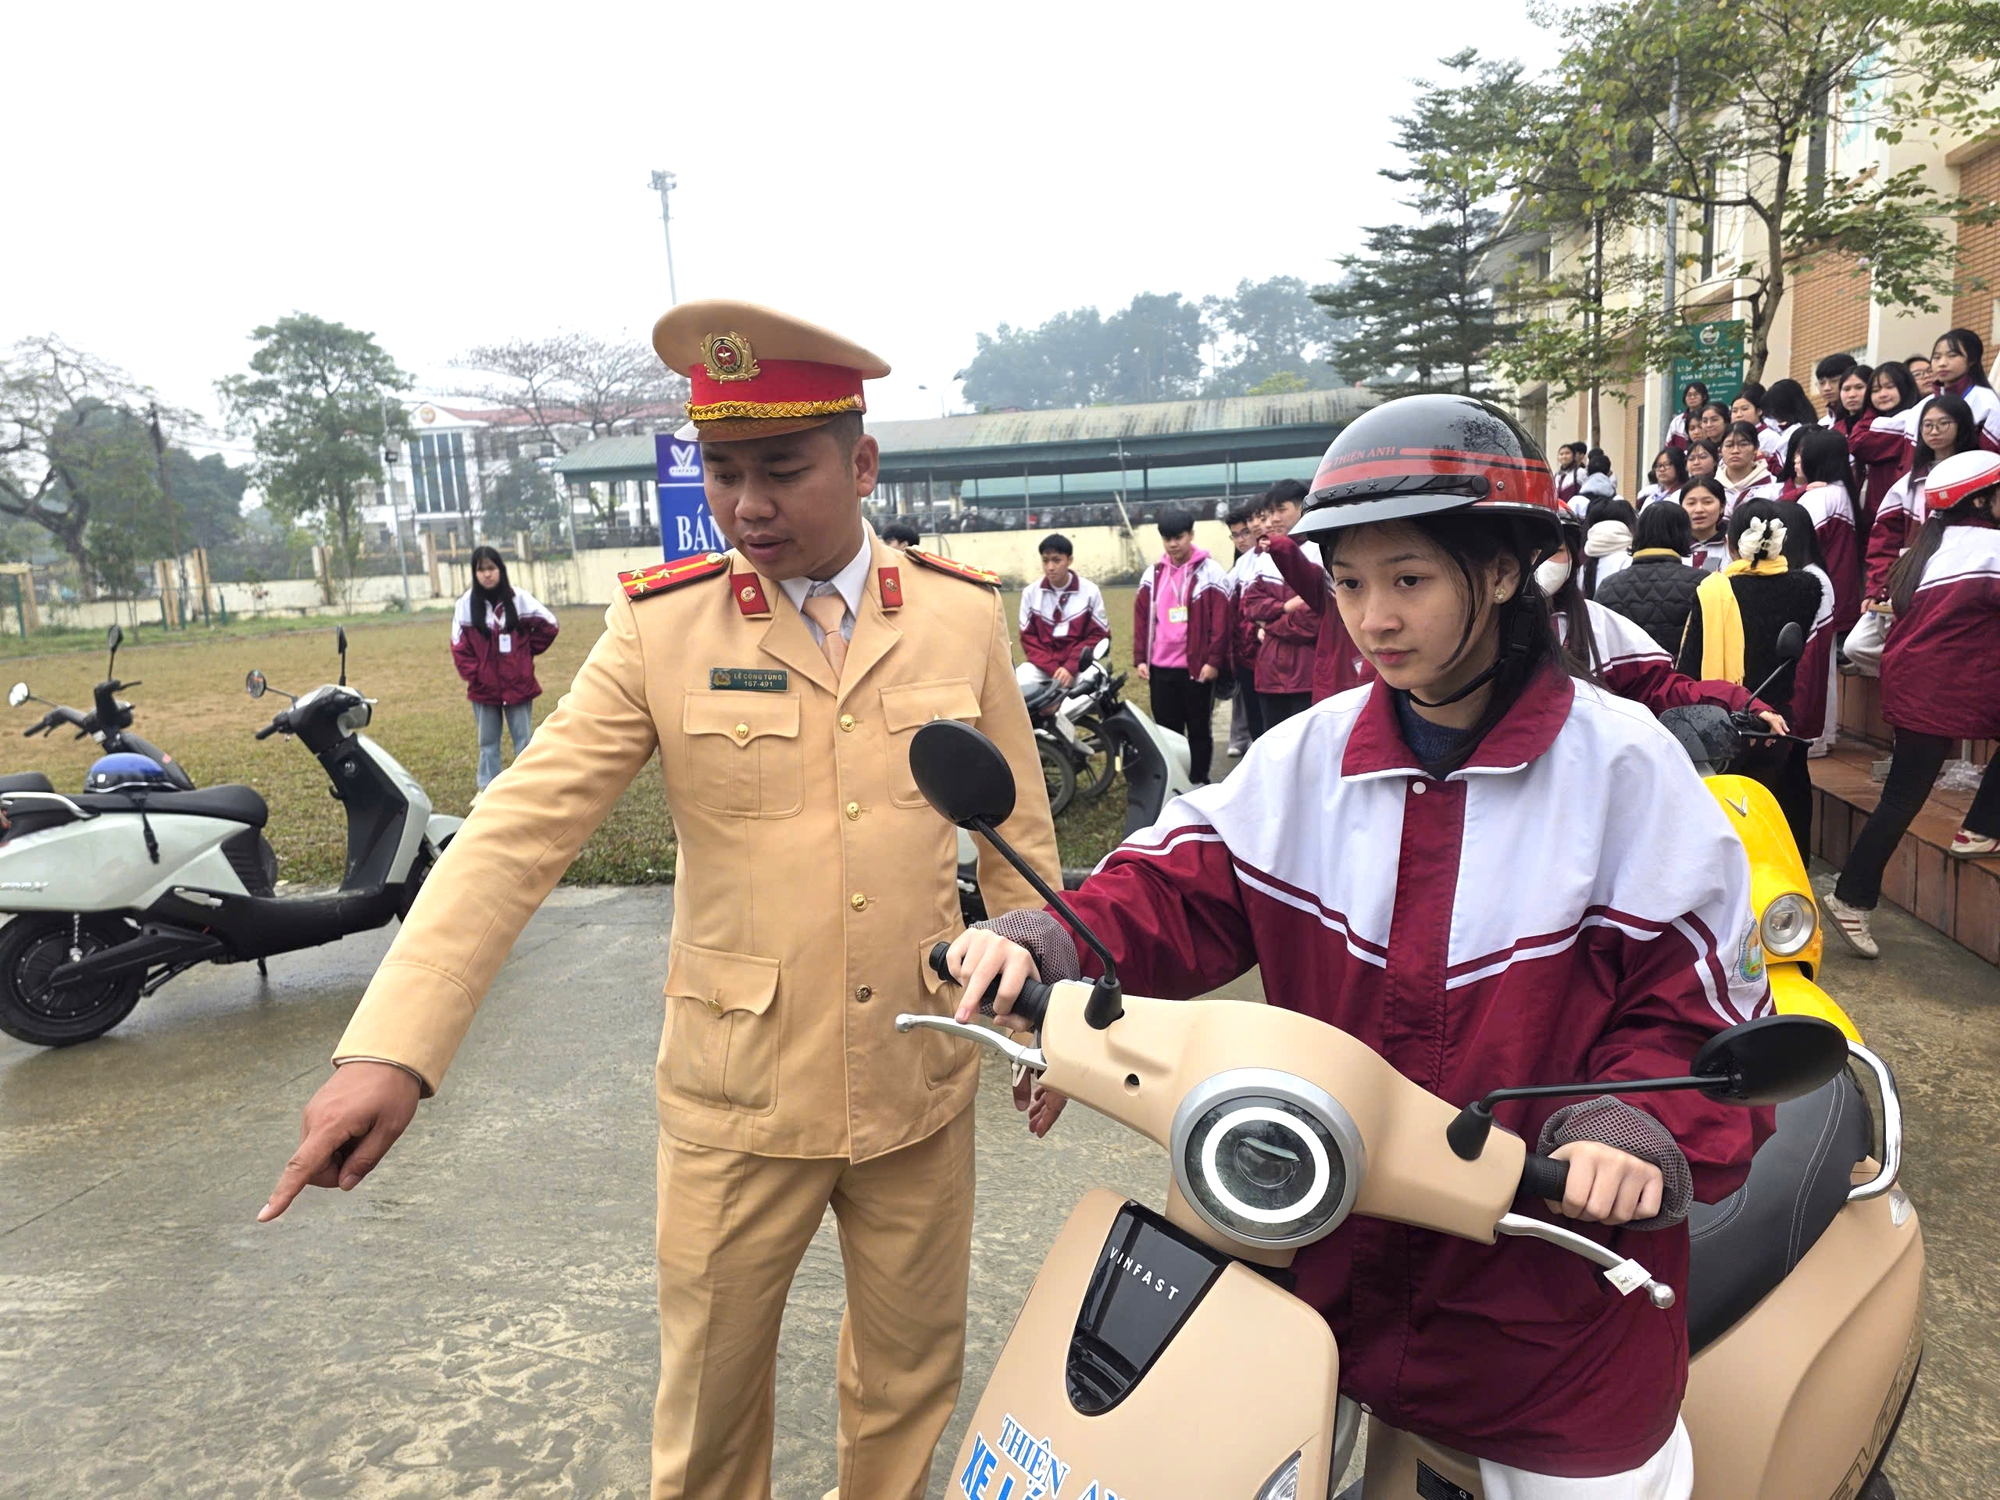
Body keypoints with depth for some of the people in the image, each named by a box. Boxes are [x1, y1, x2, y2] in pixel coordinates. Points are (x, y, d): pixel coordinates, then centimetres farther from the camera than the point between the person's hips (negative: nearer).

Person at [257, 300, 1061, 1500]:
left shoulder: (965, 614, -4)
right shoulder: (660, 626, -9)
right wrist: (389, 1047, -21)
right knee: (709, 1393, 18)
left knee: (914, 1372, 21)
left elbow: (1020, 832, 4)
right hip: (738, 1096, -1)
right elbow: (520, 829, -13)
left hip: (923, 1085, 2)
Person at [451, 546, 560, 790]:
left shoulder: (519, 598, -7)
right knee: (488, 740, 13)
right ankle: (486, 788, 24)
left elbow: (549, 625, 2)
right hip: (484, 686, 1)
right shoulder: (466, 603, -6)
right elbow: (459, 645, -2)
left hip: (518, 684, -1)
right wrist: (472, 674, -8)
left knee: (524, 738, 8)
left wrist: (528, 651, 4)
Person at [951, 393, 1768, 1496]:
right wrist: (1047, 947, -21)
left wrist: (1635, 1129, -26)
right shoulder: (1309, 754, -2)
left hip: (1553, 1250, -3)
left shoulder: (1618, 763, -11)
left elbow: (1696, 990, -9)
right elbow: (1183, 884, -5)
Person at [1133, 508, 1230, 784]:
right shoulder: (1153, 574, 10)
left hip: (1197, 667, -4)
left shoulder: (1209, 573, -4)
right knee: (1166, 729, 10)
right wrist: (1140, 659, 5)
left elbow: (1221, 620, -8)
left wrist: (1214, 660, -13)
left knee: (1198, 729, 6)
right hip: (1160, 667, 4)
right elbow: (1141, 618, 11)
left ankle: (1198, 783, 15)